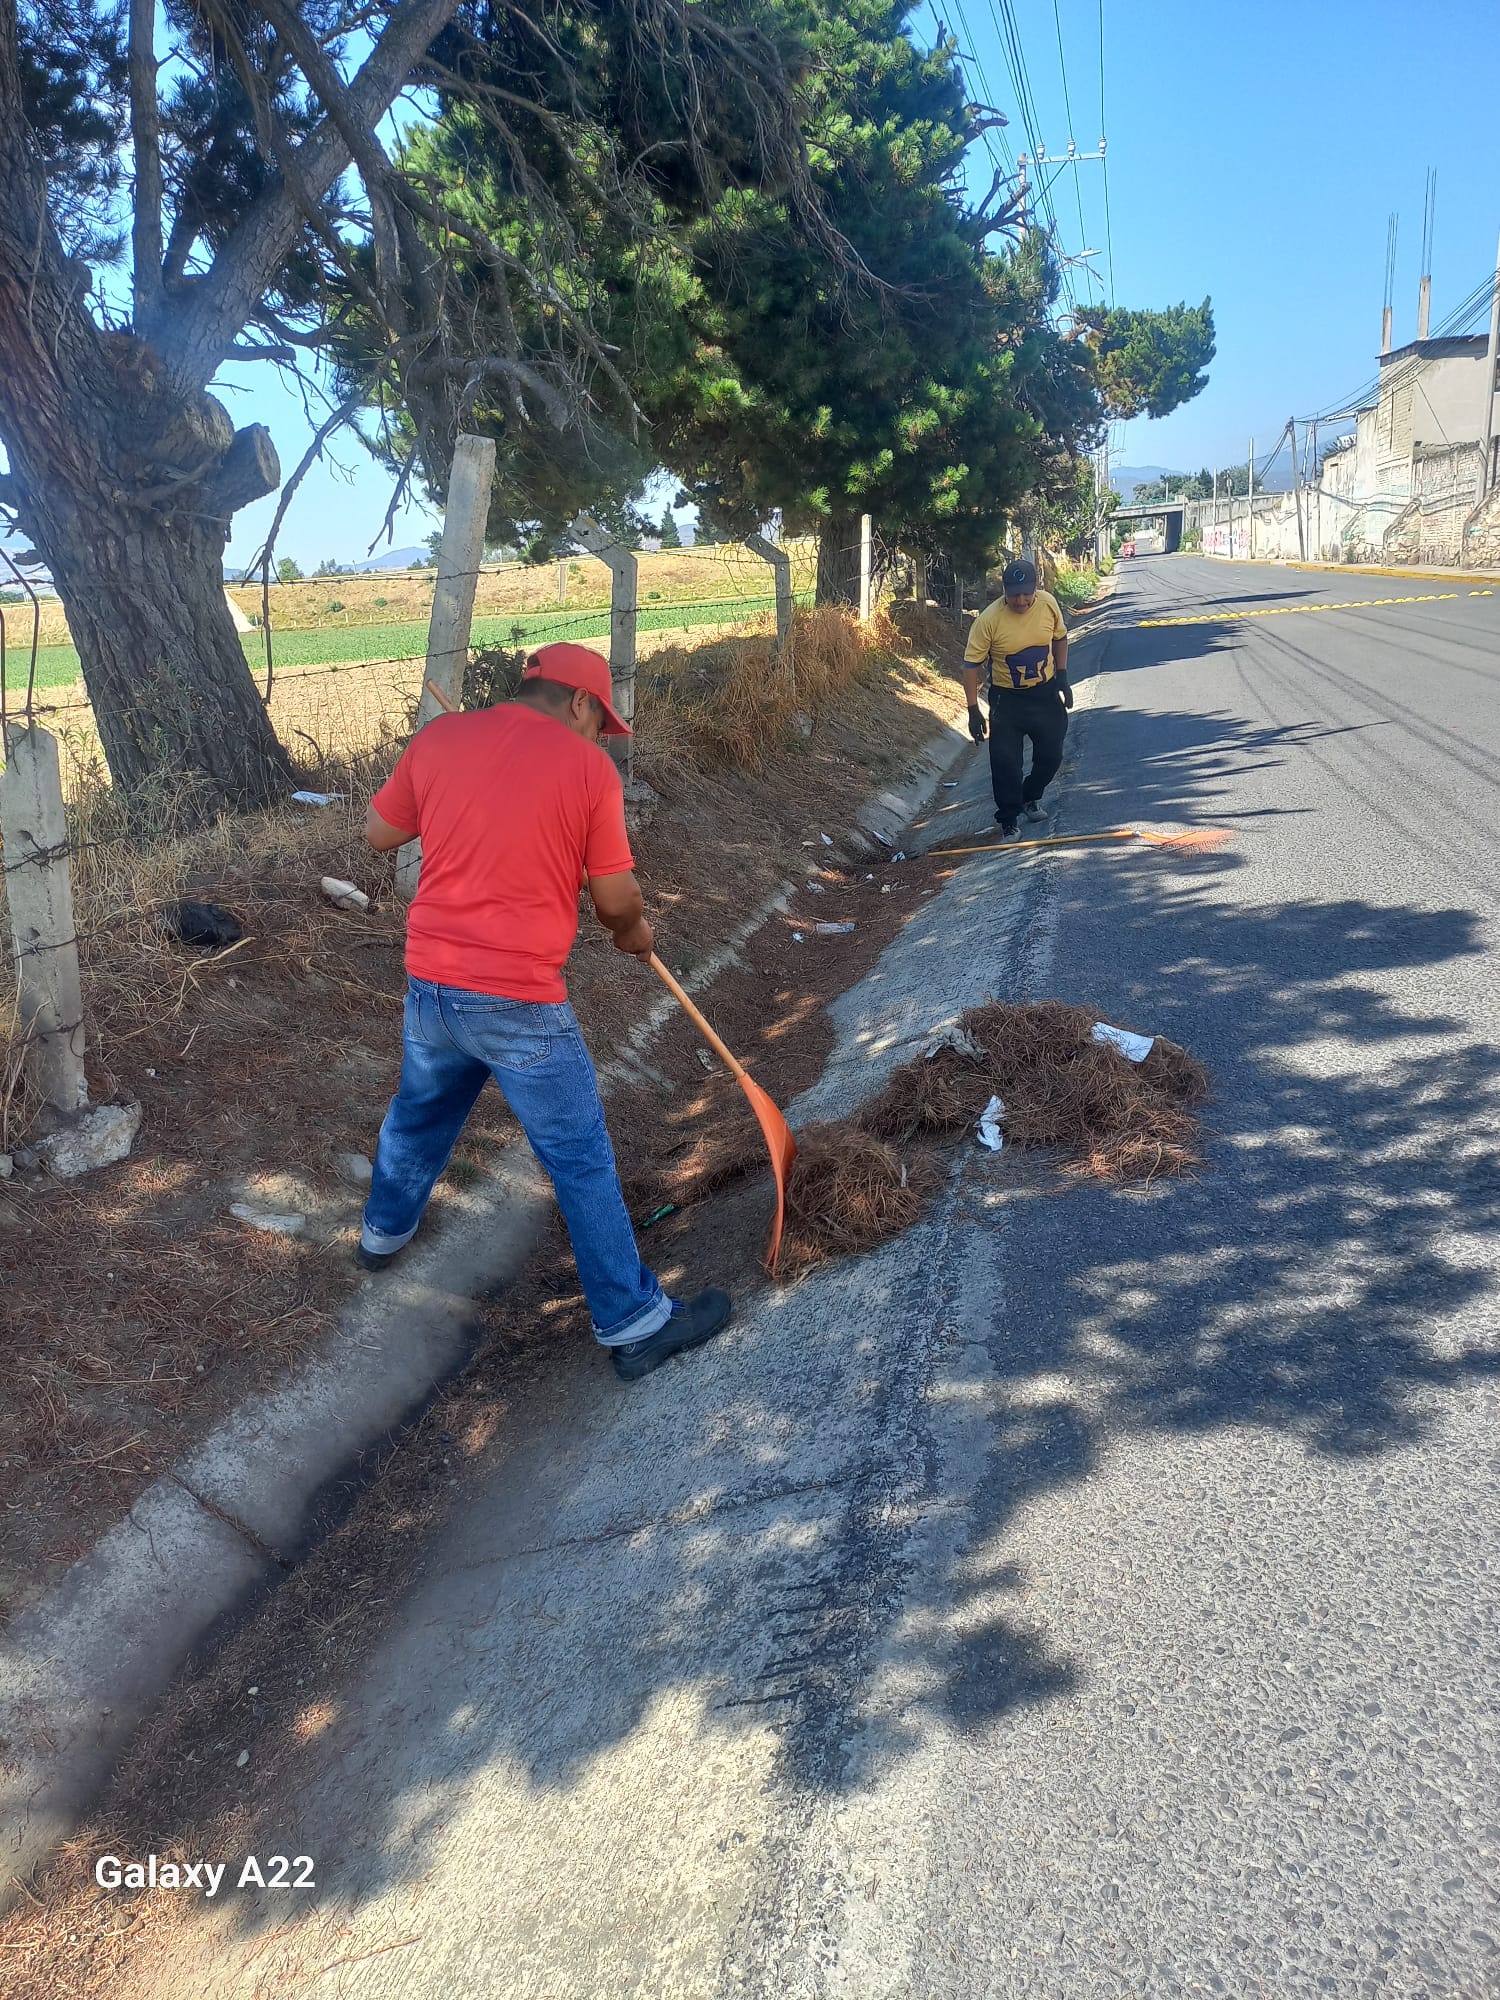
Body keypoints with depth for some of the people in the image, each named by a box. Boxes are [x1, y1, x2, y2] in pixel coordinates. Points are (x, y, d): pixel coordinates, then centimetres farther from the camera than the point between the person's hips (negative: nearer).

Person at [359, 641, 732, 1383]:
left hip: (429, 984, 5)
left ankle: (384, 1230, 54)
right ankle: (633, 1322, 15)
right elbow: (616, 897, -5)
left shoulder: (436, 738, 3)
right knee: (582, 1160, 6)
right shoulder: (587, 766, -8)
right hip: (518, 1002, -5)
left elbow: (378, 834, 13)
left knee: (418, 1113, 30)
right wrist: (634, 933, 16)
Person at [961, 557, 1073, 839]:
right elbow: (971, 664, -16)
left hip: (1046, 693, 4)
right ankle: (1009, 821, 10)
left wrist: (1062, 677, 7)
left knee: (1051, 755, 13)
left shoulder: (1048, 603, -12)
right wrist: (974, 710, -18)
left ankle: (1031, 798, 40)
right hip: (1007, 699, -3)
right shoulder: (989, 620, -23)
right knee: (1005, 763, -5)